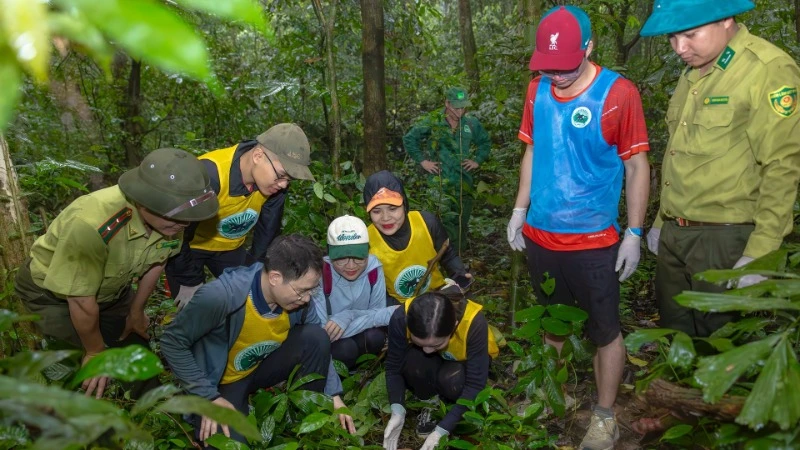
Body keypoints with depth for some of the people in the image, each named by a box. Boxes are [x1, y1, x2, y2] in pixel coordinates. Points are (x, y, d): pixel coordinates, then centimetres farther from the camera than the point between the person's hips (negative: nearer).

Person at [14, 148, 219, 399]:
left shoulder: (170, 218, -24)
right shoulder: (92, 224, -43)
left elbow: (155, 264, -3)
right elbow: (82, 301, -29)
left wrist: (136, 313, 9)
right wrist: (96, 352, -13)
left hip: (110, 288, 6)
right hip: (51, 291, -5)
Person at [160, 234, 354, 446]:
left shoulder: (298, 296, -19)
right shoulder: (220, 296, -35)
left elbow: (318, 346, -3)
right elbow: (172, 343, -22)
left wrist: (334, 395, -12)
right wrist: (210, 397, -22)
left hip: (264, 367, 4)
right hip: (222, 381, -4)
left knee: (315, 336, -21)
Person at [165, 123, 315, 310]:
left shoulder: (276, 182, -20)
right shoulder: (209, 175, -38)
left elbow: (268, 230, -4)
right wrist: (190, 281, -18)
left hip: (230, 247, 5)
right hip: (188, 246, -5)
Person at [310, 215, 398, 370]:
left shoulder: (373, 267, -18)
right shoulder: (320, 274, -29)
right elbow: (323, 333, -33)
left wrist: (348, 317, -36)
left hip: (361, 338, 3)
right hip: (331, 344, -3)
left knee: (376, 336, -28)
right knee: (345, 348, -32)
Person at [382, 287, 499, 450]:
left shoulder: (474, 323, -39)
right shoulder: (402, 318, -34)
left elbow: (475, 384, -31)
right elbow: (394, 367, -19)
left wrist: (441, 431, -36)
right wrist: (398, 412, -33)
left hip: (467, 360, -1)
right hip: (432, 362, 2)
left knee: (450, 379, -34)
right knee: (412, 361, -33)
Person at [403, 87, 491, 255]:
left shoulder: (472, 123, 6)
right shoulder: (432, 122, -5)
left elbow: (485, 142, 21)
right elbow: (409, 139, 1)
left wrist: (478, 160, 8)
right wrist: (422, 161, -3)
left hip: (465, 183, 4)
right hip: (440, 183, -4)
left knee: (462, 225, 11)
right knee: (445, 223, -12)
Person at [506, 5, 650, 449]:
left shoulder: (618, 93, -12)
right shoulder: (537, 90, 2)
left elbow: (637, 167, -7)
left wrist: (634, 234, -8)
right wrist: (520, 209, 8)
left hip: (593, 241, -4)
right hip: (540, 236, 5)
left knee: (605, 331, 7)